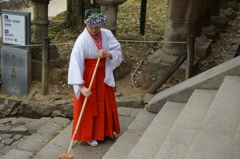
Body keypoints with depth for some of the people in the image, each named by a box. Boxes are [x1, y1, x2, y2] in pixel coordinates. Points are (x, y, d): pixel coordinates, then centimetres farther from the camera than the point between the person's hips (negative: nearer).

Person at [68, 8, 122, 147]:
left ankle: (107, 129, 41)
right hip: (88, 76, -5)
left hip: (103, 75, 6)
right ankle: (89, 135, 22)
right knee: (88, 106, 6)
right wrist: (81, 86, -33)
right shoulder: (82, 40, -24)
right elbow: (76, 63, -29)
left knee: (106, 103, 20)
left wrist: (107, 54, -27)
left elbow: (118, 51, -5)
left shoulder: (107, 34, -9)